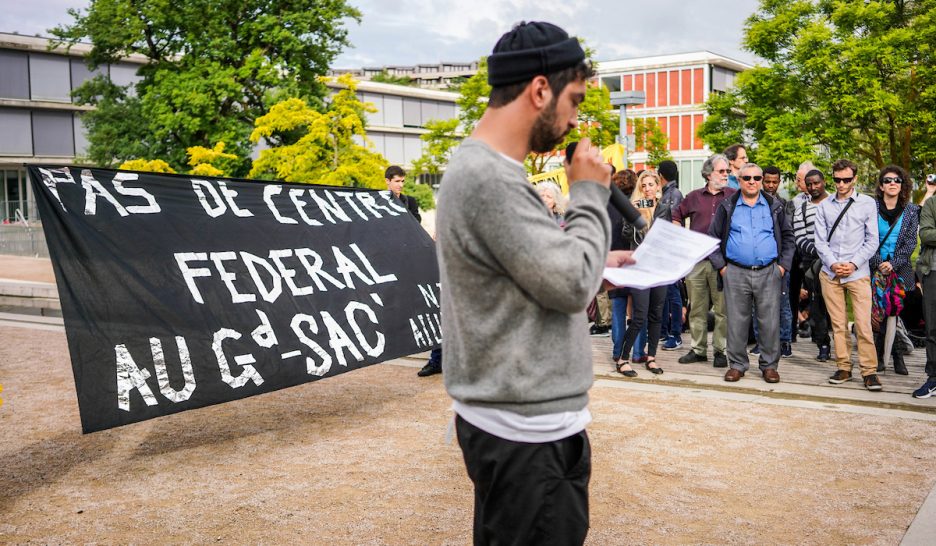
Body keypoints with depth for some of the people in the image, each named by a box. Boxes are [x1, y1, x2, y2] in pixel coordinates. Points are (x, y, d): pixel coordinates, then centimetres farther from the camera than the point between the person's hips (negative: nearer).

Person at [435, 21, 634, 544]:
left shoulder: (489, 169, 11)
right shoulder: (487, 177, -22)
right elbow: (572, 284, -20)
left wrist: (600, 263, 10)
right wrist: (591, 192, -9)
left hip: (529, 419, 10)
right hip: (525, 430, -10)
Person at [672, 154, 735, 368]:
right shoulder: (694, 197, 11)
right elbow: (676, 216, 21)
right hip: (696, 261, 2)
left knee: (723, 309, 0)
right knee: (697, 309, 9)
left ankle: (720, 350, 9)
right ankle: (698, 349, 18)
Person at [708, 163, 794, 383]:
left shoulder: (775, 206, 9)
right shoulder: (727, 207, 6)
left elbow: (788, 237, 14)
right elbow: (713, 237, 8)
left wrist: (783, 265, 4)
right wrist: (720, 266, 0)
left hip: (768, 273, 1)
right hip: (736, 273, 0)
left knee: (770, 322, 2)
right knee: (737, 321, 4)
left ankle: (769, 365, 14)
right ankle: (737, 364, 15)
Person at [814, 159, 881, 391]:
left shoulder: (867, 203, 4)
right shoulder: (824, 206, 9)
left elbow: (872, 240, 1)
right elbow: (820, 241, 7)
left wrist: (853, 264, -8)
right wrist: (832, 264, -7)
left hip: (858, 273, -2)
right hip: (830, 273, 2)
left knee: (864, 324, -7)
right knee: (838, 324, 6)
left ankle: (869, 371, -1)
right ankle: (843, 368, 13)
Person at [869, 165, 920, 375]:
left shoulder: (911, 211, 6)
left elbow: (910, 242, 2)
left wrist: (893, 264, -9)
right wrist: (879, 264, -10)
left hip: (900, 269, 1)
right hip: (874, 268, -1)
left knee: (897, 313, -3)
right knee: (878, 312, -4)